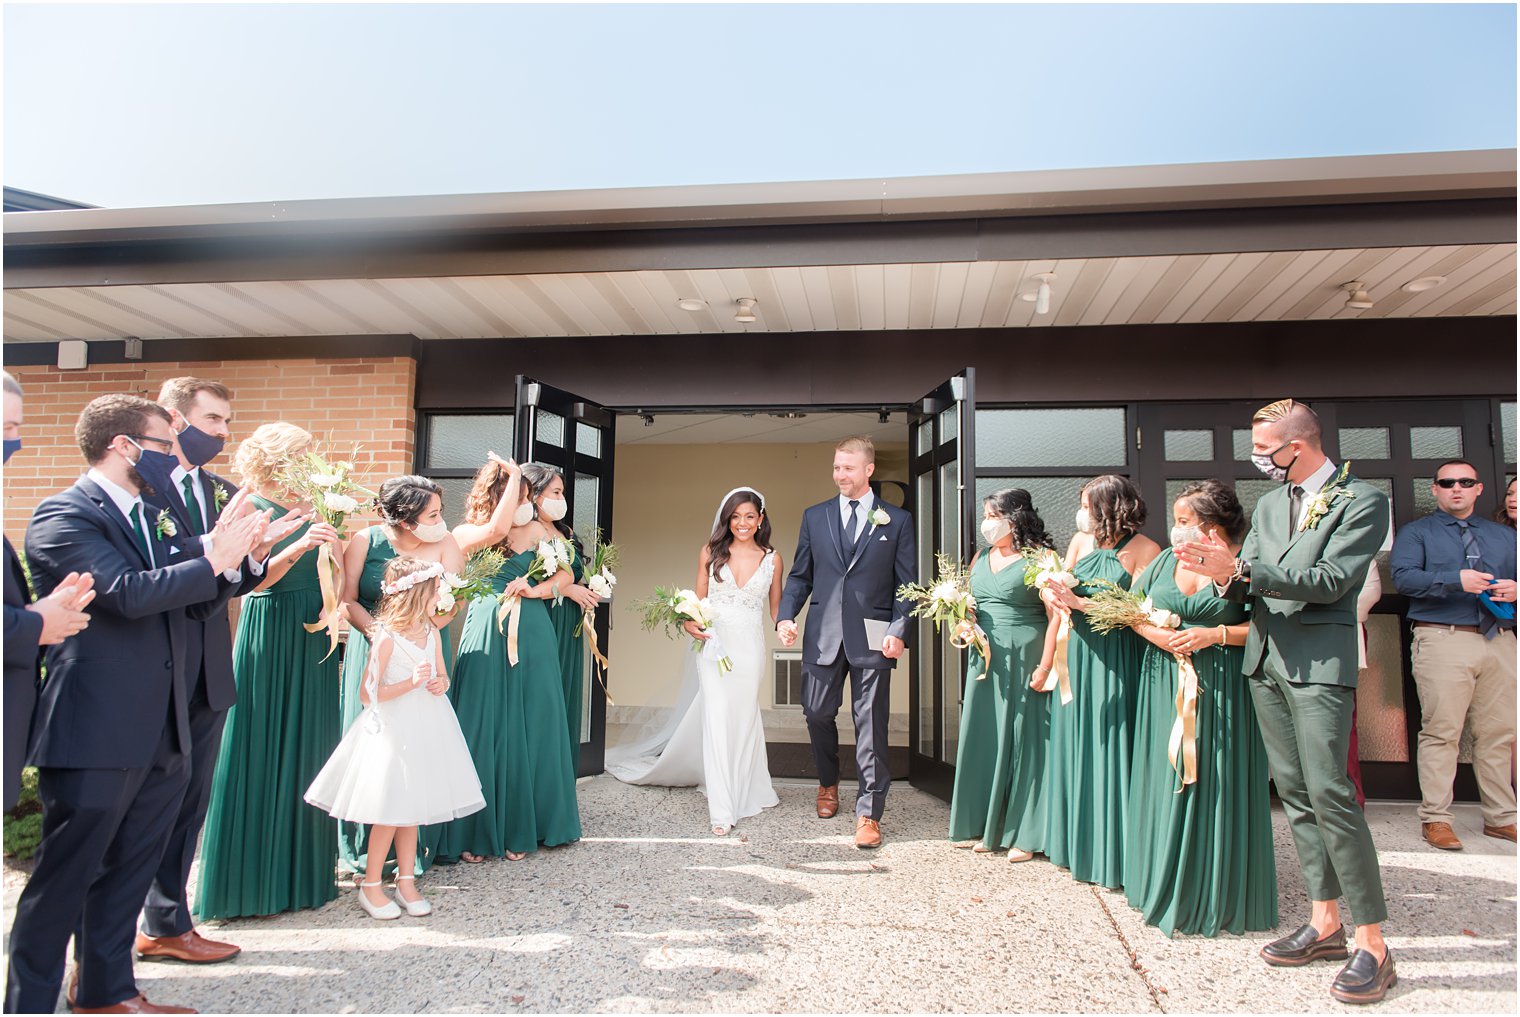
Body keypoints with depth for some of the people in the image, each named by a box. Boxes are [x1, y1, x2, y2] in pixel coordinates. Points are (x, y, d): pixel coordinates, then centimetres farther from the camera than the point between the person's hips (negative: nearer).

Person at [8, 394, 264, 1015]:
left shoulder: (151, 518, 15)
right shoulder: (64, 516, -11)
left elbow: (198, 602, 18)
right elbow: (129, 592, -25)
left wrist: (233, 551, 1)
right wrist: (215, 559, -15)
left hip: (160, 732, 8)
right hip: (95, 736, -8)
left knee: (129, 871, 18)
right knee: (63, 880, 4)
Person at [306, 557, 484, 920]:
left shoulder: (432, 634, 6)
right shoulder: (387, 638, -15)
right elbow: (368, 693, -15)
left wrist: (440, 684, -4)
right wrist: (410, 683, -23)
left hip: (425, 731, 6)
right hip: (393, 733, -6)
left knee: (412, 811, 13)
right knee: (389, 814, 2)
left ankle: (406, 883, 23)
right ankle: (370, 886, 18)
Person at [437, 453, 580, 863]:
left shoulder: (536, 530, 7)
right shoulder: (467, 533, -2)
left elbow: (565, 575, 7)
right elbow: (497, 529, -23)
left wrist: (534, 590, -11)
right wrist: (512, 476, -13)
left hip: (532, 636, 3)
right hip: (487, 637, -3)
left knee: (530, 730, 7)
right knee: (484, 732, 1)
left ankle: (521, 827, 20)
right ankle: (476, 832, 13)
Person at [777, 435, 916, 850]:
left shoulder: (897, 520, 4)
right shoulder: (814, 517, 9)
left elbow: (907, 583, 2)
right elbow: (800, 575, 10)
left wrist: (899, 630, -11)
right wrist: (786, 615, -6)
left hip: (873, 639, -2)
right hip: (824, 636, 3)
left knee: (871, 726, 0)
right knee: (817, 714, 11)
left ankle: (868, 812, 11)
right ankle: (828, 783, 38)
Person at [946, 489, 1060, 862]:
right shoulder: (980, 558, 14)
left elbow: (1056, 615, -13)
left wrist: (1045, 666, -19)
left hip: (1024, 660, -6)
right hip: (985, 660, 6)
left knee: (1023, 740, 1)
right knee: (986, 741, 8)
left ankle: (1025, 834, 12)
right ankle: (990, 828, 20)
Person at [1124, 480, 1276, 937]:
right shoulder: (1164, 561, 10)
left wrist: (1215, 634, -16)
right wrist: (1157, 634, -5)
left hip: (1222, 689, -4)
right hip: (1165, 685, 4)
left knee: (1216, 785, 0)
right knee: (1166, 781, 7)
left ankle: (1216, 895, 13)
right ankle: (1168, 886, 21)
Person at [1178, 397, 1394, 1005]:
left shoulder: (1363, 500, -5)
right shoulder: (1269, 504, 15)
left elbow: (1331, 581, -17)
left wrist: (1242, 569, -23)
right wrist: (1226, 576, -11)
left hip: (1319, 658, -7)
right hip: (1265, 656, 7)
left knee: (1329, 791, -10)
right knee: (1294, 792, 10)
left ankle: (1372, 943, 0)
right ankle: (1325, 923, 20)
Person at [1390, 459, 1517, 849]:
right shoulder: (1416, 533, 9)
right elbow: (1403, 577, -7)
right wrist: (1456, 580, -20)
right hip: (1443, 640, -4)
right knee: (1440, 731, -7)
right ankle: (1435, 819, -3)